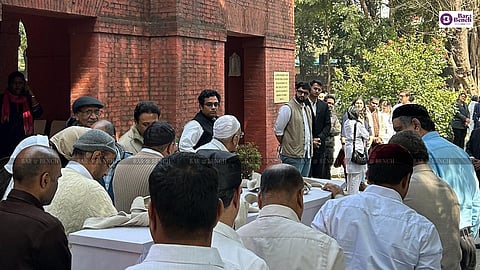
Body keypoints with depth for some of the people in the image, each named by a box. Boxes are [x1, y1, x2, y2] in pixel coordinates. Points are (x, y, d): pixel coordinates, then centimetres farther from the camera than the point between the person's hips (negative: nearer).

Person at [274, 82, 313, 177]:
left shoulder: (307, 110, 17)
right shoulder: (287, 108, -10)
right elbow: (278, 131, -10)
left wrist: (312, 141, 13)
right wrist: (285, 146, -4)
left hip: (307, 155, 8)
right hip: (293, 156, -8)